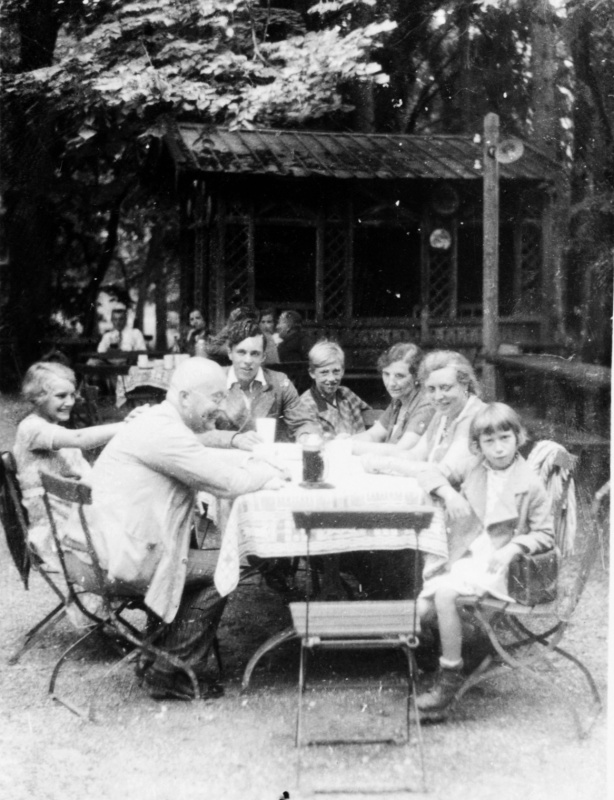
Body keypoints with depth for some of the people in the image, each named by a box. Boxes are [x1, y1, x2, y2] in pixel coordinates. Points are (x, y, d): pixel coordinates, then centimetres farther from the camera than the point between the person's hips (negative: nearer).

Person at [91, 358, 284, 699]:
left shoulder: (165, 424, 13)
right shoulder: (164, 433, -21)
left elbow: (213, 461, 20)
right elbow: (228, 483, -22)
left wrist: (254, 463, 2)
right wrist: (266, 477, -3)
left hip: (125, 543, 11)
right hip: (127, 557, -11)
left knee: (209, 560, 18)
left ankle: (161, 656, 23)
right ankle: (168, 674, 4)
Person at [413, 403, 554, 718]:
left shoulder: (530, 484, -2)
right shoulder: (471, 470, 9)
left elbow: (545, 535, 0)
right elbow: (432, 473, 14)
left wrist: (514, 548, -17)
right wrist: (447, 491, -7)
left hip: (498, 564, -5)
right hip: (465, 558, 5)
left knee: (445, 593, -30)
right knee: (420, 610, -15)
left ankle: (451, 674, -17)